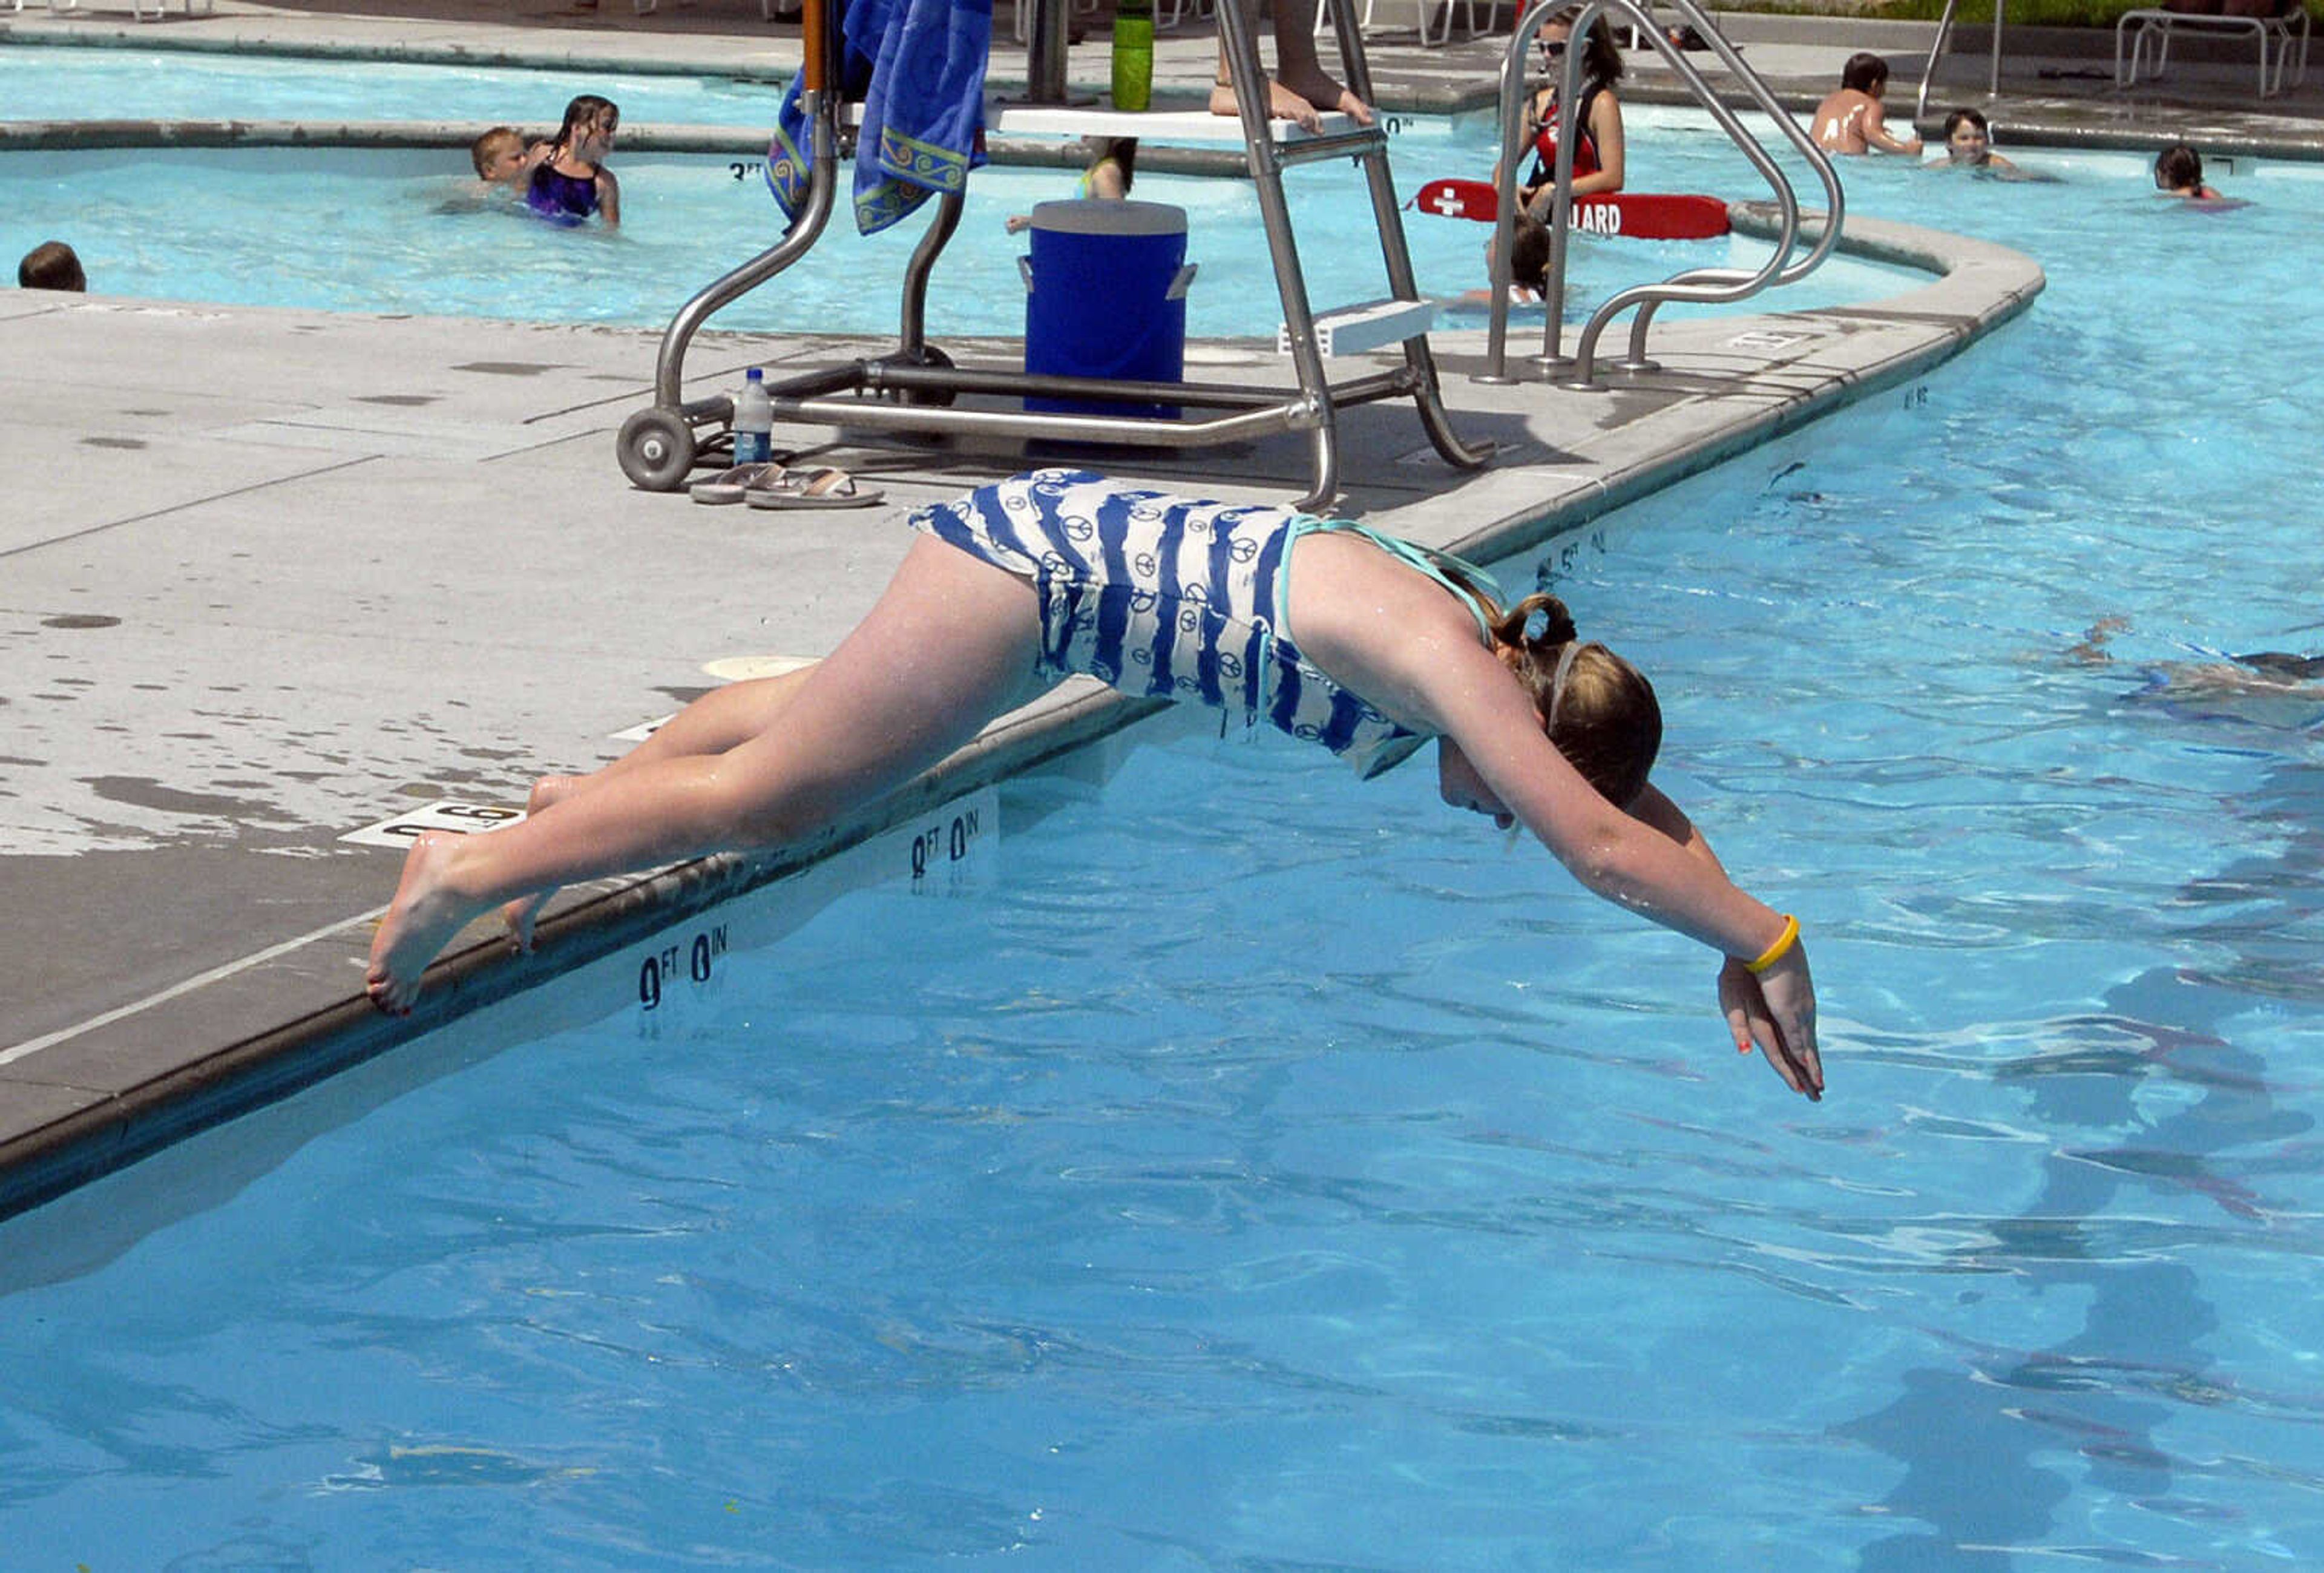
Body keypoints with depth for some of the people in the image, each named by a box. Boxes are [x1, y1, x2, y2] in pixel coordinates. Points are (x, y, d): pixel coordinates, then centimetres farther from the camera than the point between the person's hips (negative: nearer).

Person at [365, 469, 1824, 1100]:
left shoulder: (1499, 644, -1)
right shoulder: (1447, 657, -25)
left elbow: (1641, 807, 12)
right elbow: (1607, 848, -31)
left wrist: (1733, 944, 3)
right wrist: (1768, 943, -24)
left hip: (1063, 537, 9)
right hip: (1035, 564, -9)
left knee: (830, 713, 28)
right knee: (772, 797, -3)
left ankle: (591, 800, 46)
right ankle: (470, 869, 8)